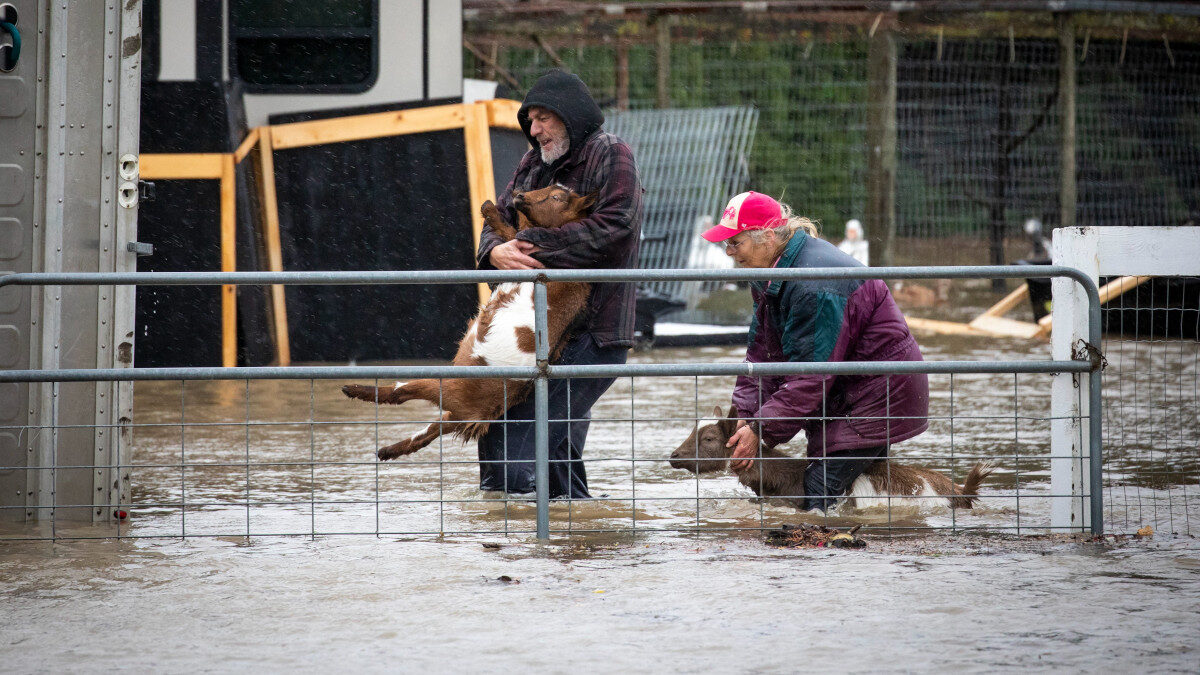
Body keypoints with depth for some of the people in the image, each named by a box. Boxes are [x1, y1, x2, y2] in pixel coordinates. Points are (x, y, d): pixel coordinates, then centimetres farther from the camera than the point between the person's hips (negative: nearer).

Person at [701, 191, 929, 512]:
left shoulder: (816, 284, -28)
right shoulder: (770, 276, 5)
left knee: (821, 489, -17)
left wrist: (761, 429, -25)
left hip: (881, 394, -10)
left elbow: (812, 374, -28)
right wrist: (746, 415, -7)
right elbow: (762, 352, 5)